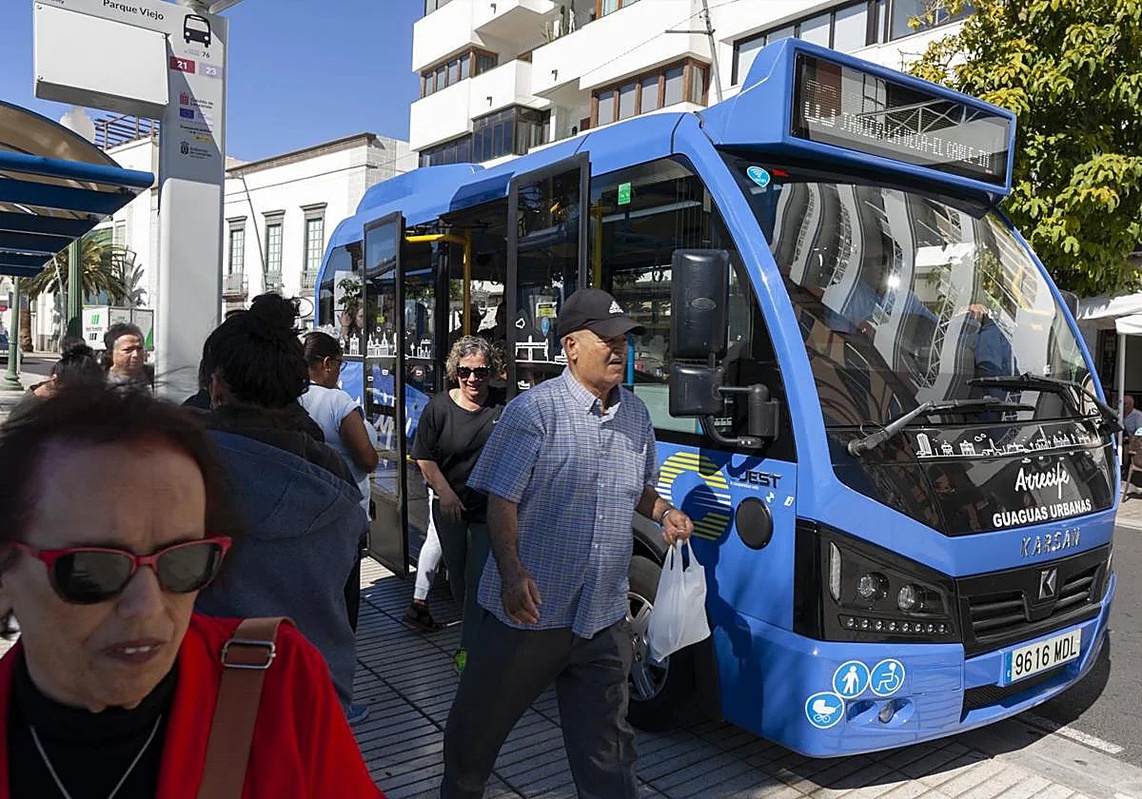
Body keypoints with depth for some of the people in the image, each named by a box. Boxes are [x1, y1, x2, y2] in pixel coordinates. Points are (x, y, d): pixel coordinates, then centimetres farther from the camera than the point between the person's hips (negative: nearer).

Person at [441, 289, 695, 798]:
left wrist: (665, 513, 0)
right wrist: (513, 574, -29)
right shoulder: (535, 410, -13)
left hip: (604, 618, 4)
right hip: (530, 610, -3)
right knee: (479, 725, 19)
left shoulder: (636, 415, 7)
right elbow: (501, 501, -16)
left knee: (605, 743, 15)